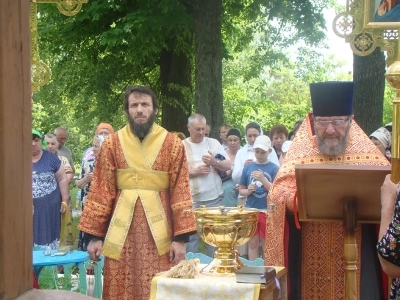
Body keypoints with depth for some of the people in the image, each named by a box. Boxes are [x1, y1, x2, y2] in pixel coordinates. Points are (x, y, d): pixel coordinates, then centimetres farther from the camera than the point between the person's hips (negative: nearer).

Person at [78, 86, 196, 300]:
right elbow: (100, 192, 3)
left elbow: (181, 193, -1)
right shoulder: (112, 144, 4)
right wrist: (95, 234, -1)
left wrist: (180, 237, -7)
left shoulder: (173, 145, 1)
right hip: (122, 230, 1)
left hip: (159, 231, -1)